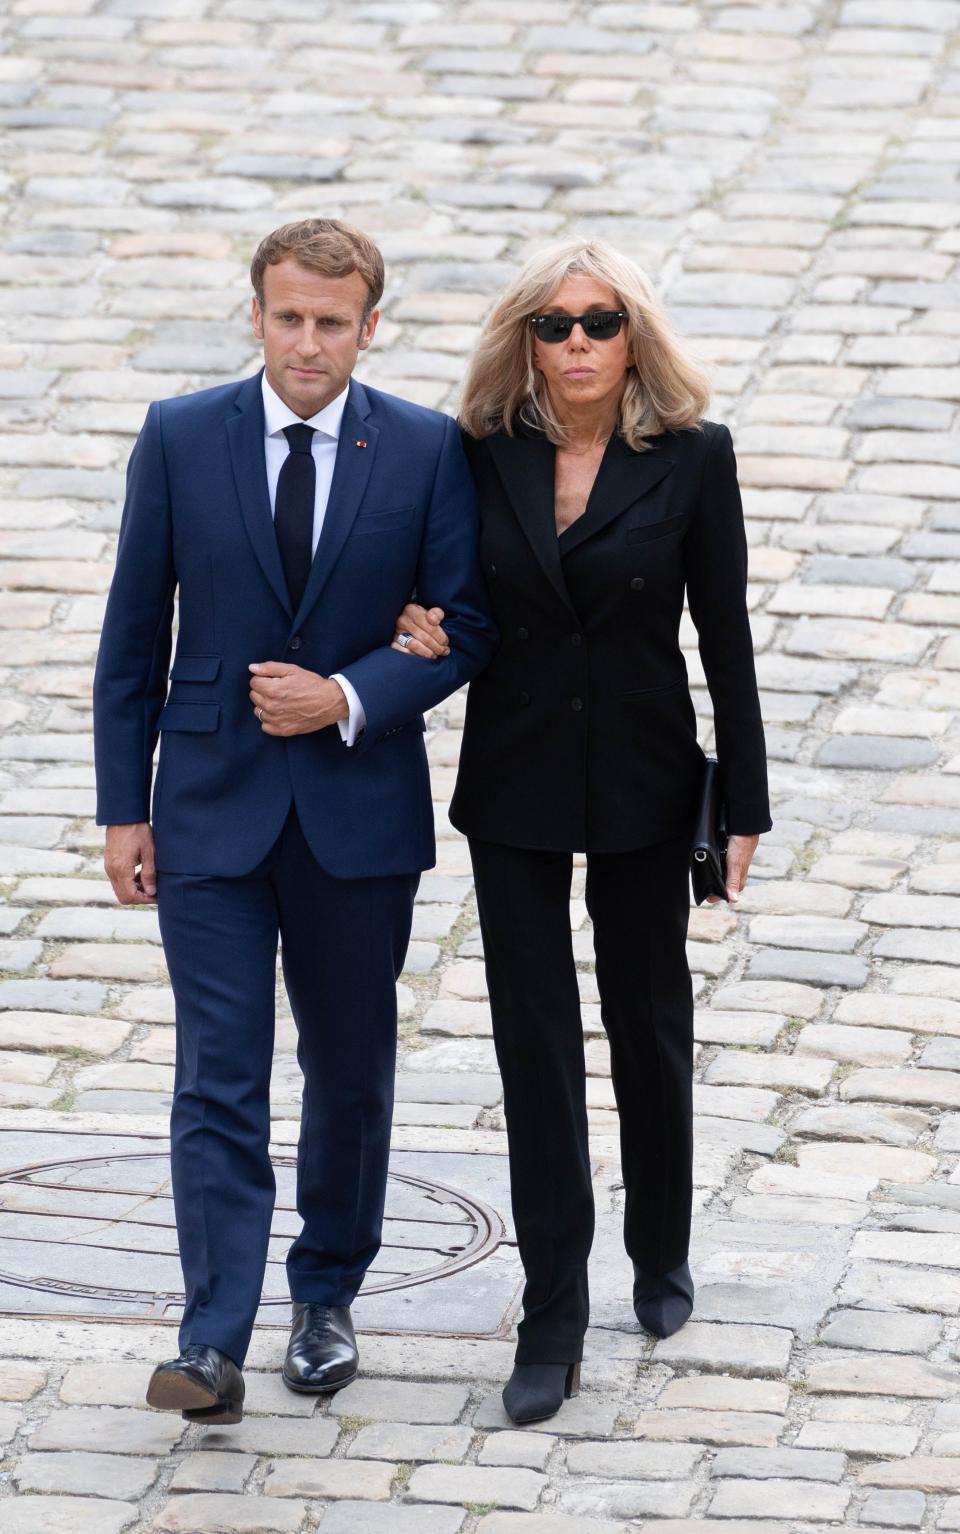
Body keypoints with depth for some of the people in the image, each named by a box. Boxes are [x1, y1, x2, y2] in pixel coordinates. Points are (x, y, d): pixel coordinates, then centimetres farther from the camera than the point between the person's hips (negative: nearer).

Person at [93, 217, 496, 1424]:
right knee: (218, 1080, -6)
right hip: (212, 810, -1)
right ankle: (214, 1346, -10)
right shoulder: (179, 439, -2)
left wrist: (350, 699, -16)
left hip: (359, 811, 1)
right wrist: (121, 808, -1)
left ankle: (327, 1300, 30)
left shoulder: (426, 451, -3)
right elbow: (133, 633, 2)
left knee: (350, 1072, 12)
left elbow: (464, 625, 0)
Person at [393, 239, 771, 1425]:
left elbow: (725, 637, -4)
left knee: (648, 1023, 14)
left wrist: (745, 806, -4)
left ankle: (661, 1254, 36)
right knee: (535, 1037, 0)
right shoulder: (485, 454, -2)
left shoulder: (692, 459, -7)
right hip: (515, 782, 1)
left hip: (640, 784, -1)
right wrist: (421, 628, -11)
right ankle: (553, 1320, 3)